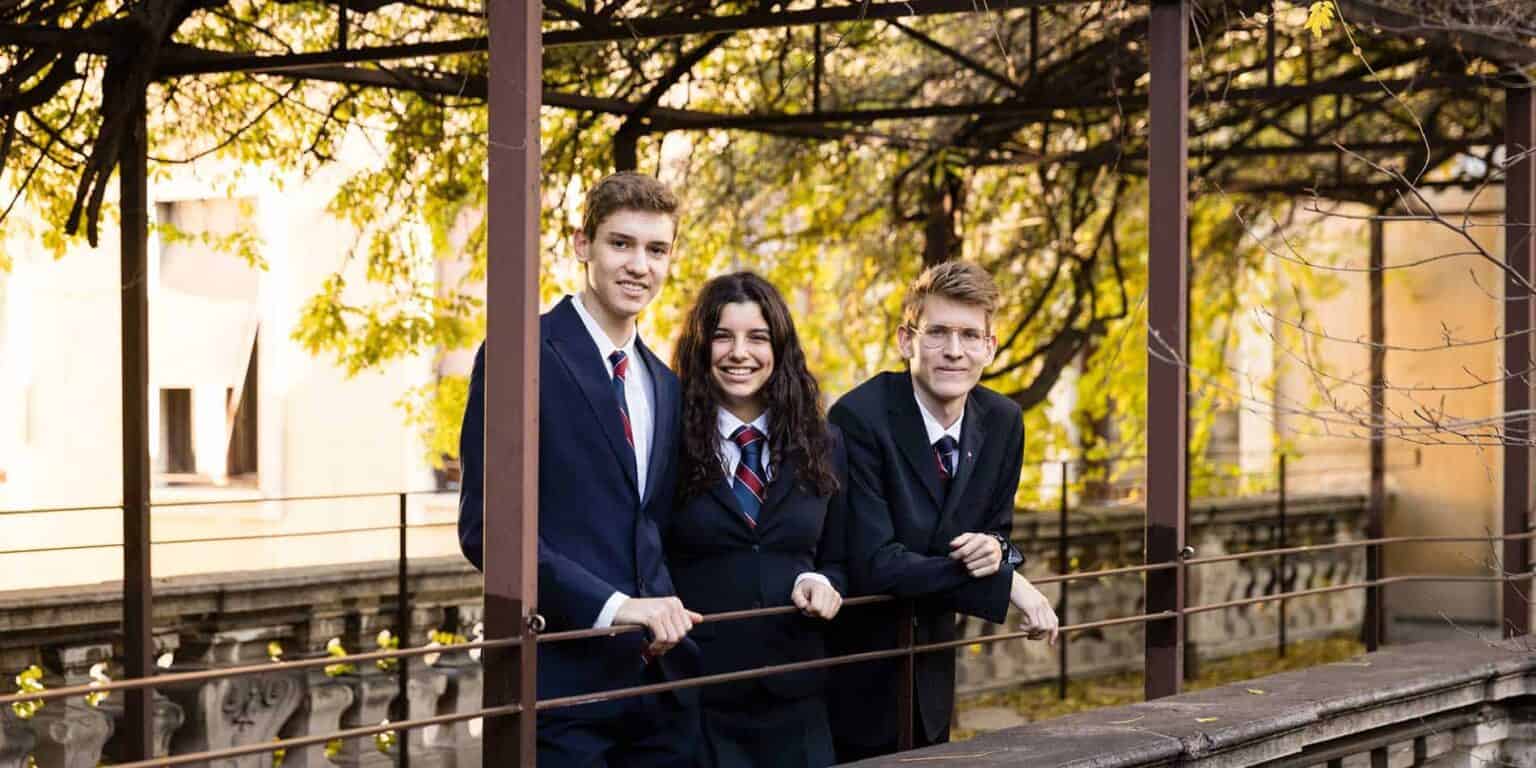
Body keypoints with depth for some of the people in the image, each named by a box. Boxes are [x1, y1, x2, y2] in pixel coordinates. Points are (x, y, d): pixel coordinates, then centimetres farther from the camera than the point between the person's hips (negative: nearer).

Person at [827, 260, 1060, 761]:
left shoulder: (1002, 422, -1)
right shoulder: (860, 418, -20)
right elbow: (875, 565, -25)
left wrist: (995, 549, -15)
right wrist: (1007, 584, -23)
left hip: (930, 677, 6)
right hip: (857, 677, -6)